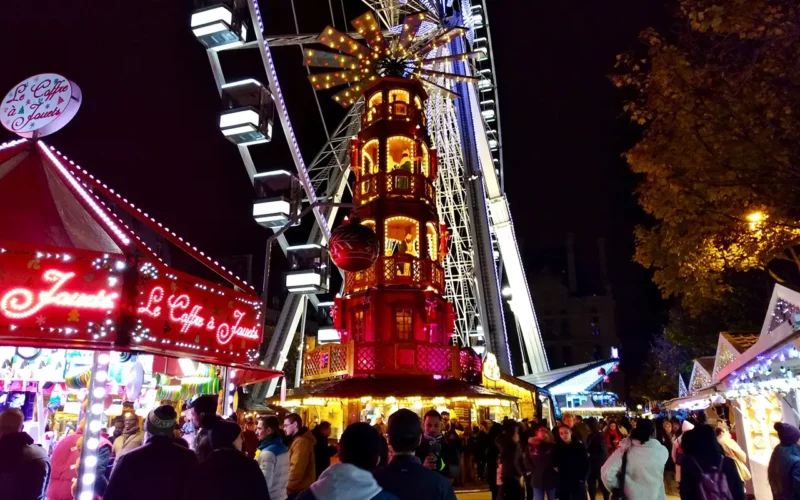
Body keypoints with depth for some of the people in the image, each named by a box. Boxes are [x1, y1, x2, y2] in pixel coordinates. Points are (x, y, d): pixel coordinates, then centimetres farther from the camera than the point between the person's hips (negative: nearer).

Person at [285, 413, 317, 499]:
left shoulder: (301, 441, -21)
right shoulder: (297, 440, 14)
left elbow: (296, 469, -26)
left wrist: (287, 487, -16)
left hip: (298, 491, -10)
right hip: (300, 489, 10)